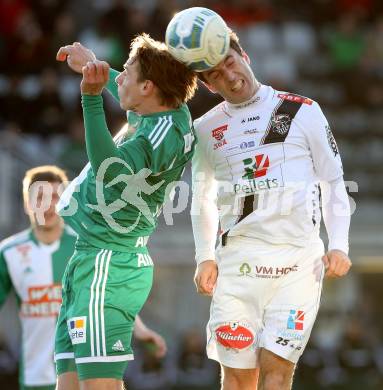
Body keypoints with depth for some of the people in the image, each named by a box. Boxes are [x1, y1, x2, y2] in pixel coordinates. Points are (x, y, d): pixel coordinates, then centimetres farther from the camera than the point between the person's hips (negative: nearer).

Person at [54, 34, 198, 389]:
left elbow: (110, 168, -36)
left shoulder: (165, 133, -19)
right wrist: (92, 64, 48)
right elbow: (133, 100, 38)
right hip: (89, 258, 11)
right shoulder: (157, 114, 11)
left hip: (108, 267, -11)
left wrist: (92, 97, -39)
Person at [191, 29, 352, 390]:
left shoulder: (303, 112, 5)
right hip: (237, 261, 2)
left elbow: (333, 182, 8)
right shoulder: (206, 129, 11)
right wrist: (205, 257, 8)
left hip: (298, 256, -2)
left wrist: (339, 246, -2)